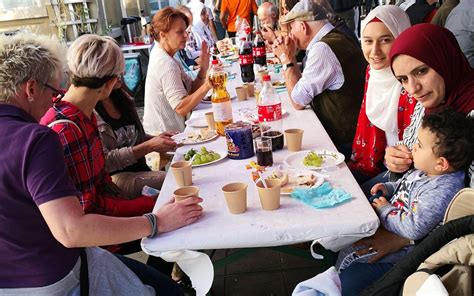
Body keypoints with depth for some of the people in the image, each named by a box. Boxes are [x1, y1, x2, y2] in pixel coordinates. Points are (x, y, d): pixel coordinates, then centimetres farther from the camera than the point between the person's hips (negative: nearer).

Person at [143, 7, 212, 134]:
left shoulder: (160, 56, 8)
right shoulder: (167, 64, -21)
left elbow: (190, 91, 5)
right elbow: (181, 108, -28)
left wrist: (203, 69, -9)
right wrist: (207, 86, -38)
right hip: (164, 136, -9)